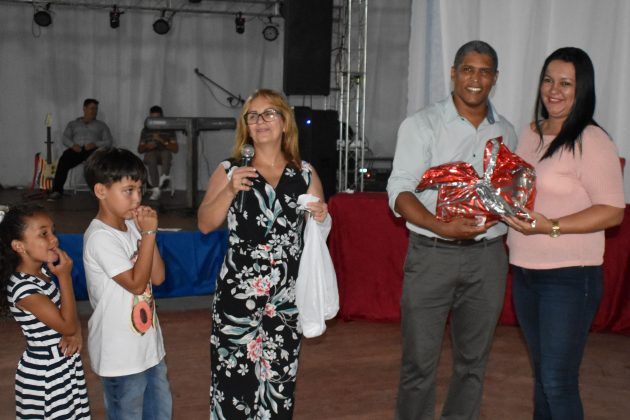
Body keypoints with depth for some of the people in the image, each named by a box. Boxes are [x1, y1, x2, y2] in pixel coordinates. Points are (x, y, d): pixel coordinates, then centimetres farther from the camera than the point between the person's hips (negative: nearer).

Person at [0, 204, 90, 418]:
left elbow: (68, 315, 12)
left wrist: (76, 330, -11)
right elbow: (66, 325, -22)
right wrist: (65, 276, -21)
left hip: (65, 366, 8)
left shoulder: (44, 270, 1)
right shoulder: (23, 288, -25)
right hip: (45, 376, -8)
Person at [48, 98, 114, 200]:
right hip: (76, 149, 1)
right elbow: (65, 138, 15)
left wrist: (95, 144, -8)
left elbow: (109, 141, 12)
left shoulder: (101, 125, 25)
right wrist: (73, 145, -10)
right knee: (63, 161, -33)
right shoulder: (73, 124, 27)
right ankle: (57, 190, -33)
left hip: (93, 149, -1)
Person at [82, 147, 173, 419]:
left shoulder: (132, 226, 3)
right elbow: (136, 283, -21)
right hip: (120, 355, -8)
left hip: (148, 344, 8)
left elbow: (158, 277, 2)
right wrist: (148, 234, -20)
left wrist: (149, 233, -7)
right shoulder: (100, 237, -20)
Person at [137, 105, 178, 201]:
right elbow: (139, 149, 10)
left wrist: (162, 141, -16)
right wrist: (147, 146, -13)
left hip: (164, 156, 0)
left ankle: (165, 175, -59)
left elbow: (175, 149, -3)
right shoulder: (146, 130, 10)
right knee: (151, 156, -36)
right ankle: (156, 189, -46)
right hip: (150, 156, 0)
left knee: (166, 152, -35)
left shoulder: (169, 130, 5)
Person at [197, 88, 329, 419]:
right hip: (238, 290, -1)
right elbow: (205, 224, 1)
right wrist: (230, 190, -12)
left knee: (279, 377, 5)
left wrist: (321, 218, -5)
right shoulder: (229, 170, 4)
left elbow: (320, 228, 17)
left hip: (288, 293, 2)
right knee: (234, 372, -3)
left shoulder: (305, 173, 7)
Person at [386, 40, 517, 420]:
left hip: (488, 257, 4)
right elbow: (400, 192, -11)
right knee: (420, 359, 2)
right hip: (432, 255, -4)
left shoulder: (506, 132, 10)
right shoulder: (422, 124, -3)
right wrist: (443, 228, -26)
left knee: (474, 359, 12)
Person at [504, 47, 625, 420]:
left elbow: (613, 211, -17)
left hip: (569, 277, -7)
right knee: (542, 373, 19)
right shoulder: (530, 133, 10)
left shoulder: (591, 141, -13)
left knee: (558, 382, -3)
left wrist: (551, 227, -26)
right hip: (525, 272, 7)